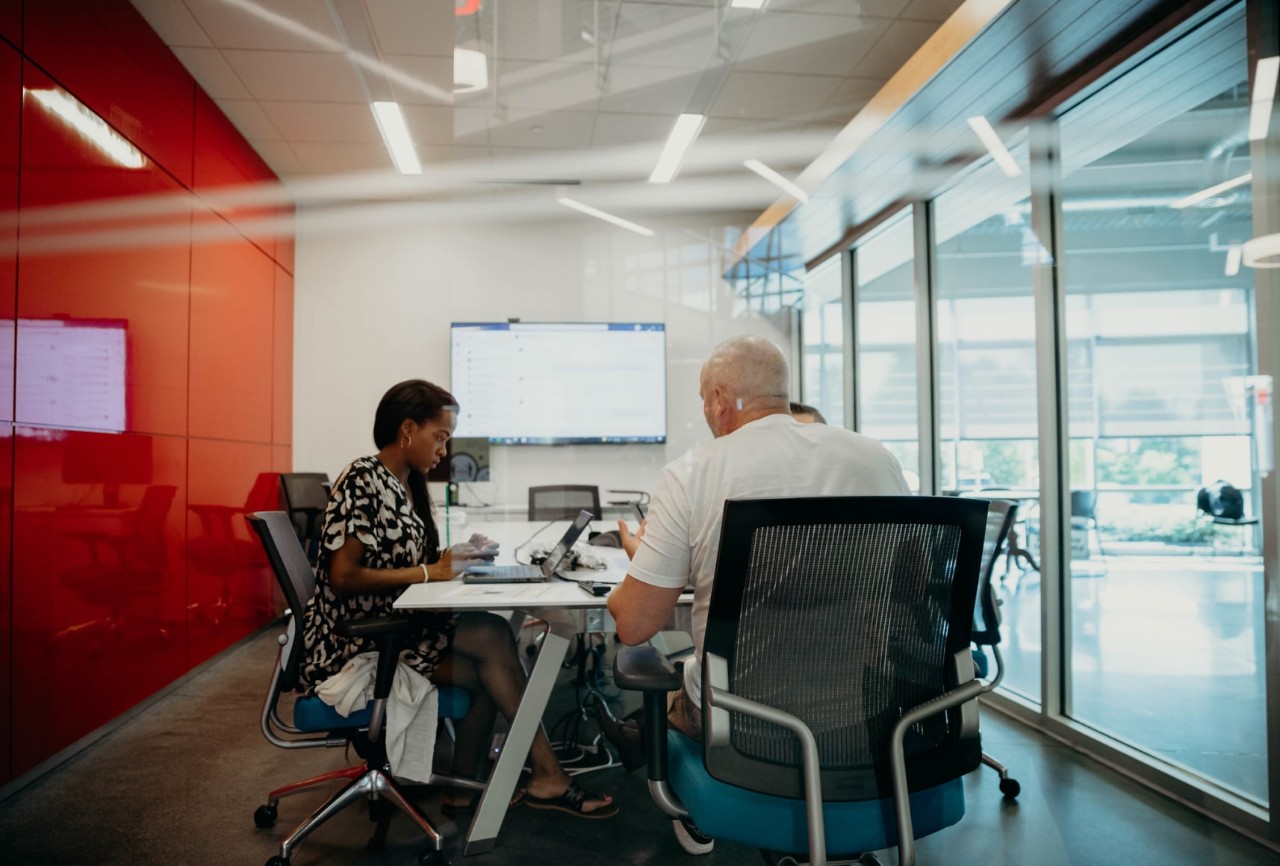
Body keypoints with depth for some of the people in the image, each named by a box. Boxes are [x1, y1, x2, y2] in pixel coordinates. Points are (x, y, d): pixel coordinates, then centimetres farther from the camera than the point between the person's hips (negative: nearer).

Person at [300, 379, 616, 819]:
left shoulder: (406, 484, 12)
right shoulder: (363, 481, -15)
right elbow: (343, 577, -22)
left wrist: (456, 556, -4)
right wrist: (430, 572, -21)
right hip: (357, 639, -8)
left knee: (486, 671, -13)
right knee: (492, 637, -21)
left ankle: (463, 787, 0)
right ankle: (547, 777, -11)